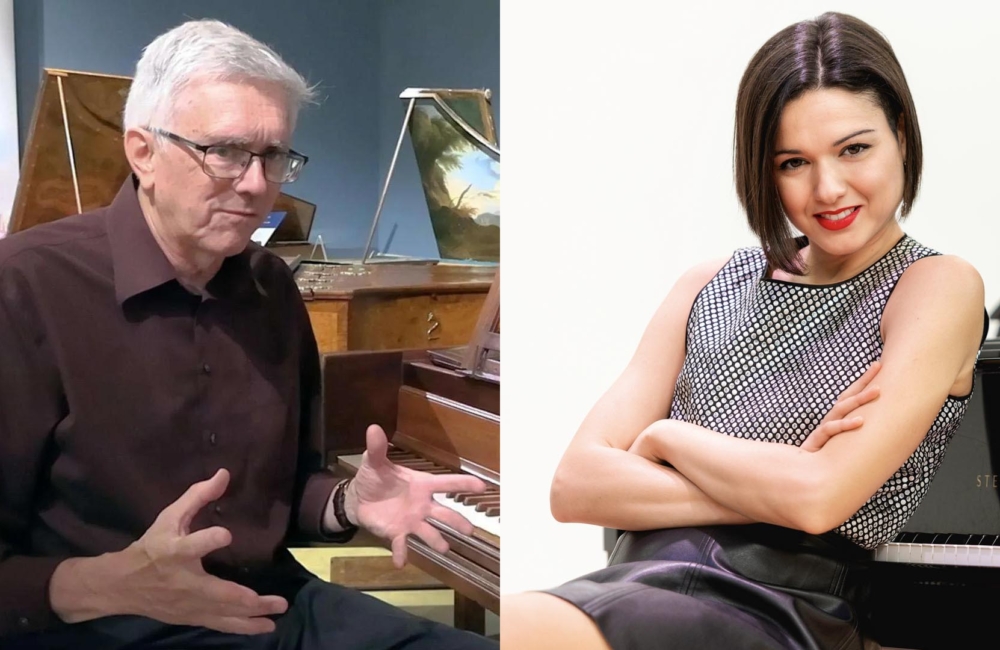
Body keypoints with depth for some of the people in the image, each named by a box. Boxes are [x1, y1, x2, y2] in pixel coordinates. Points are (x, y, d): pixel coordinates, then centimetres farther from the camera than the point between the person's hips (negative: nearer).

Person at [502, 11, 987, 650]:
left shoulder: (939, 287, 3)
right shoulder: (710, 287, 17)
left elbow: (815, 499, -11)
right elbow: (575, 487, 6)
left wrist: (665, 436, 3)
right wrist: (771, 487, -6)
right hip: (638, 576, 5)